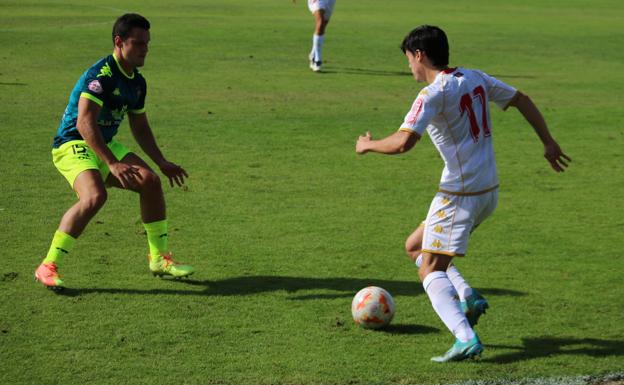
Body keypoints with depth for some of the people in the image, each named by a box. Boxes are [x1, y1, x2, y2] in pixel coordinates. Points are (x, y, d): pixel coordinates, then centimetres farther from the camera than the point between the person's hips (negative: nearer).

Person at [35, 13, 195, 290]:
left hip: (104, 145, 9)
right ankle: (47, 268, -25)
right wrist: (112, 164, -37)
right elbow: (84, 123, -30)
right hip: (73, 145, -9)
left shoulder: (137, 82, 8)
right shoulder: (101, 75, -21)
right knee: (95, 195, -32)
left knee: (150, 181, -4)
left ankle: (159, 259, 9)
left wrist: (162, 162, 14)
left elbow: (140, 128, 21)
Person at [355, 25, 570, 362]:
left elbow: (403, 142, -26)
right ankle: (468, 298, 8)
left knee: (431, 271, -7)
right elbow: (521, 100, 16)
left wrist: (367, 145, -7)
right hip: (488, 190, 9)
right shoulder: (474, 78, 9)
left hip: (460, 193, -9)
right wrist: (549, 143, 24)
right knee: (415, 246, 21)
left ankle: (466, 339, -24)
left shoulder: (433, 94, -16)